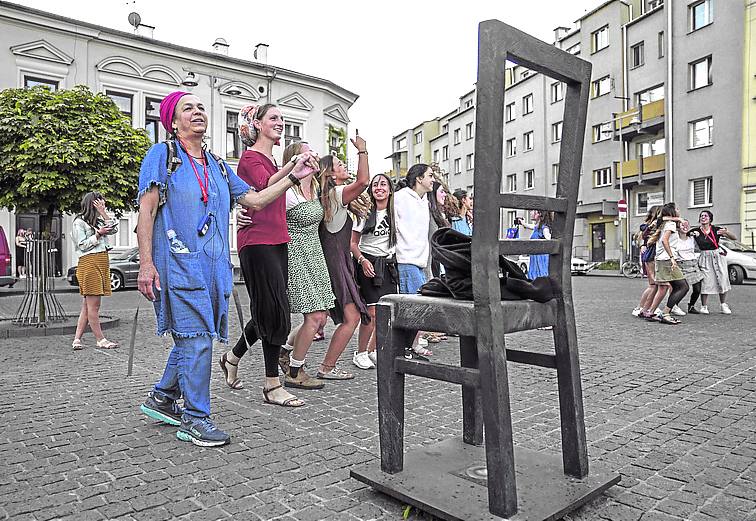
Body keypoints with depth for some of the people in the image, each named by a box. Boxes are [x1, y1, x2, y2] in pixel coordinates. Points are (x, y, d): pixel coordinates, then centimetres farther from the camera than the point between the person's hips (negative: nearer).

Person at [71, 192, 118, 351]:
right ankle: (101, 340, -2)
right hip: (89, 263, -8)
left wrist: (103, 213, 5)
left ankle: (77, 339, 10)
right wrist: (98, 234, -10)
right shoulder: (79, 222, -1)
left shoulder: (99, 221, 21)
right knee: (93, 305, -5)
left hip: (102, 263, 8)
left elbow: (114, 229, 9)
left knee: (87, 305, 7)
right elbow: (82, 245, -6)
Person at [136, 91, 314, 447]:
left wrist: (293, 177, 8)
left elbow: (255, 200, 17)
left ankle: (162, 398, 30)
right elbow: (146, 211, -5)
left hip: (213, 264, 7)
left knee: (190, 337, 13)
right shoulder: (162, 155, 3)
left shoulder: (217, 166, 21)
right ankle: (194, 419, 1)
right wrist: (146, 263, -13)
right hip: (179, 261, -6)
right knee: (196, 338, -9)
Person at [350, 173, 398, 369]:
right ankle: (360, 353, 5)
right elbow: (353, 243, -1)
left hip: (389, 264, 4)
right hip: (368, 263, -4)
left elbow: (399, 240, 17)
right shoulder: (365, 212, -2)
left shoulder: (394, 213, 8)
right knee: (372, 313, -11)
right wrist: (362, 260, -16)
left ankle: (372, 351, 18)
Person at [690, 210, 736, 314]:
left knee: (722, 280, 2)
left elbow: (734, 238, 3)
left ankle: (723, 305, 18)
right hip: (705, 258, -1)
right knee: (706, 281, -7)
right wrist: (692, 234, -15)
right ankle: (704, 306, 3)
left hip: (718, 255, 1)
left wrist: (726, 232, -17)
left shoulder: (716, 230, 2)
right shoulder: (696, 231, 1)